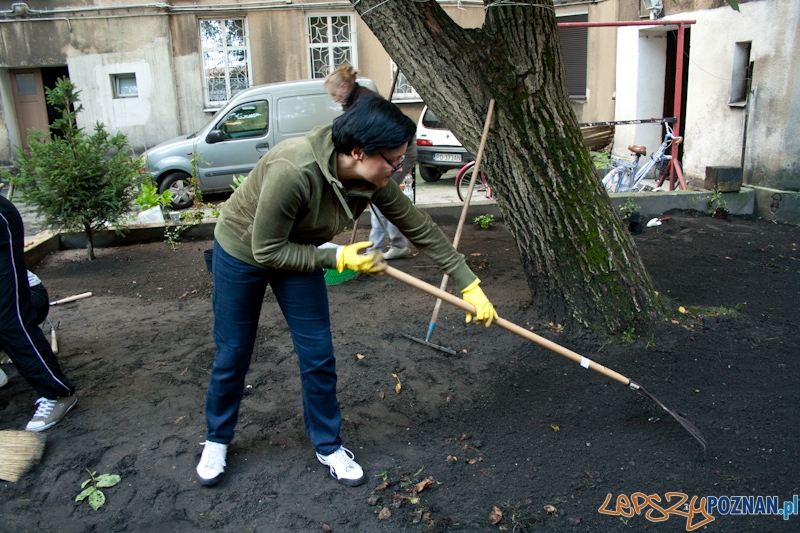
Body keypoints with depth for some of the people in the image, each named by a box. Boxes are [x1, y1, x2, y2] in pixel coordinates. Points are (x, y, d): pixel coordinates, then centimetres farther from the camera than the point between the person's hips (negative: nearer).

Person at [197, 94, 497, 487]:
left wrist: (469, 285, -8)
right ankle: (217, 439, 34)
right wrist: (338, 258, -28)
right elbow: (266, 251, -30)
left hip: (298, 253, 5)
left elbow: (421, 229, -11)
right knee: (232, 355, 8)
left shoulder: (371, 179, -20)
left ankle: (327, 445, 24)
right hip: (242, 252, -4)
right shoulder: (292, 171, -39)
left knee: (318, 355, 3)